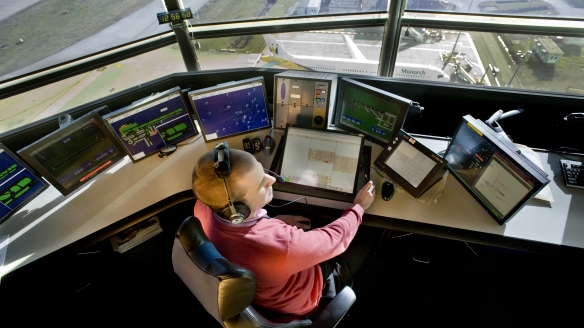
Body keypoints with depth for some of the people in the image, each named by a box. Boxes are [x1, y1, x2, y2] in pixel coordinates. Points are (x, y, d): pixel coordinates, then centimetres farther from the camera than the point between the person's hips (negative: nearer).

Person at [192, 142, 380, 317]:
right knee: (368, 239, 12)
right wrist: (359, 206, -8)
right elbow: (336, 237, -26)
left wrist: (273, 222, -7)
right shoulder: (281, 246, -46)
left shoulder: (204, 206, -27)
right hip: (299, 301, -5)